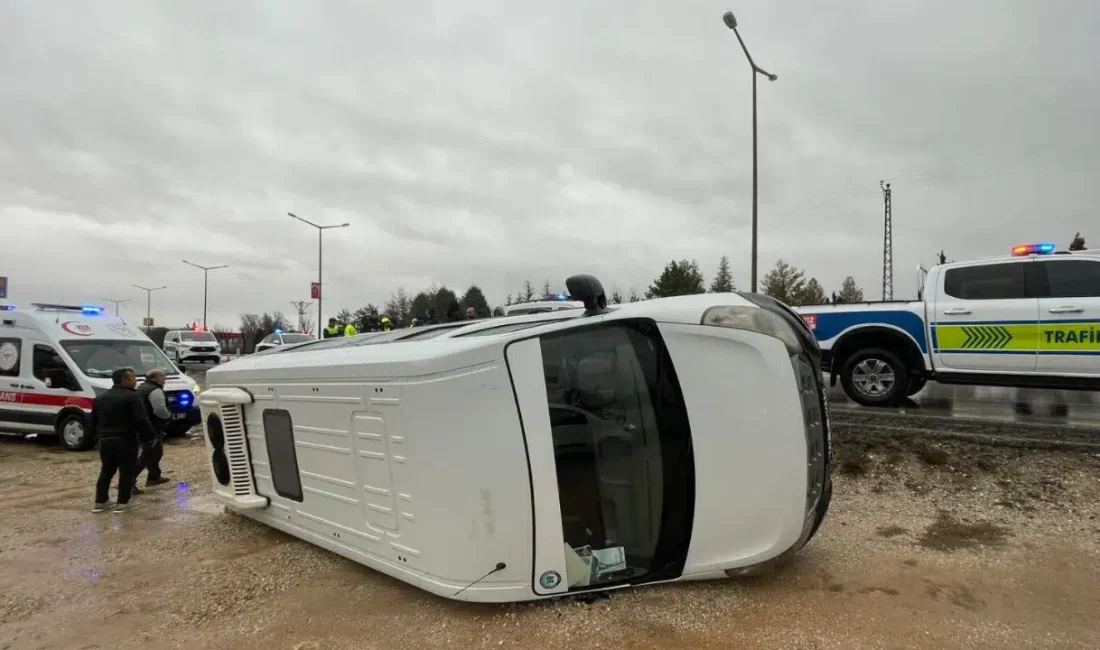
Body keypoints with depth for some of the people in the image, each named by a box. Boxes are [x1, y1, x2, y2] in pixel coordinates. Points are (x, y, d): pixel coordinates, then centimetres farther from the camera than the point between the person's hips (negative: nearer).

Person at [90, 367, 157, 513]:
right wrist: (150, 436, -8)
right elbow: (142, 420, -17)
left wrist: (98, 436, 28)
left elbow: (92, 421, 18)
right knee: (126, 472, 1)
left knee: (106, 471, 18)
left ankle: (101, 501, 22)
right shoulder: (132, 397, -11)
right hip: (126, 440, -7)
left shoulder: (100, 398, 14)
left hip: (105, 440, 7)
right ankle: (123, 503, 2)